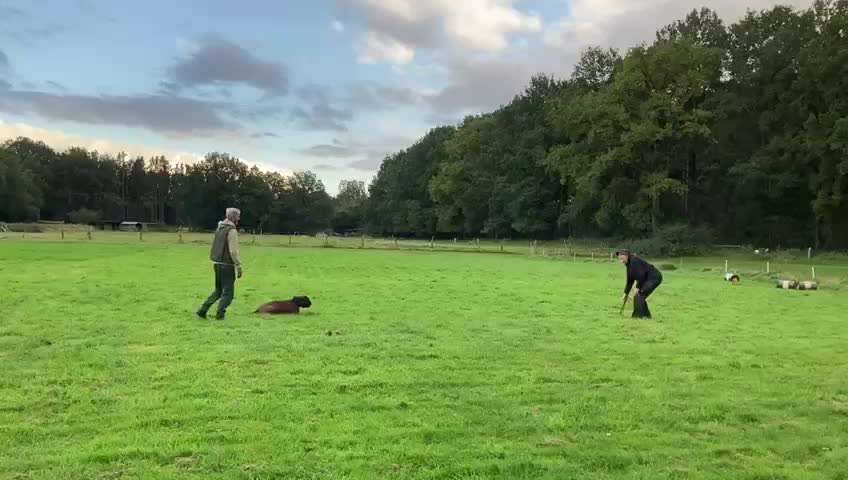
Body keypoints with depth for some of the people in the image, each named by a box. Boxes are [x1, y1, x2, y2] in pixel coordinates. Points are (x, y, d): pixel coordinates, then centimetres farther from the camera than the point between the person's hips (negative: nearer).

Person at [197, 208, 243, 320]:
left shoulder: (219, 228, 12)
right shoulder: (232, 230, -15)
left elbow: (215, 247, 16)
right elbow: (233, 251, -20)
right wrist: (239, 266, -15)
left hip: (217, 263, 8)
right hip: (227, 265, -8)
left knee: (218, 290, 19)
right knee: (228, 292, 3)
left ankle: (203, 310, 15)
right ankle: (220, 313, -1)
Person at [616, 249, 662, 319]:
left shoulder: (634, 260, -19)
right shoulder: (629, 264, 10)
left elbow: (641, 275, -25)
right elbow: (630, 280, 15)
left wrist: (638, 287, -17)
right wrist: (626, 294, 13)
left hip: (654, 277, -10)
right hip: (648, 279, 10)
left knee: (639, 294, -16)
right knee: (639, 297, 10)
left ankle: (640, 316, -13)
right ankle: (646, 315, 20)